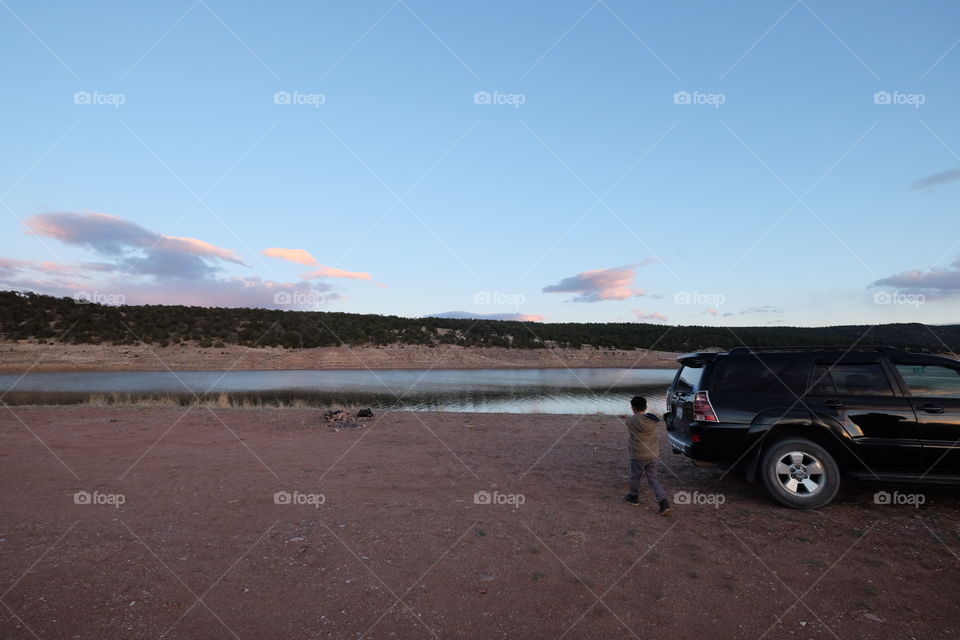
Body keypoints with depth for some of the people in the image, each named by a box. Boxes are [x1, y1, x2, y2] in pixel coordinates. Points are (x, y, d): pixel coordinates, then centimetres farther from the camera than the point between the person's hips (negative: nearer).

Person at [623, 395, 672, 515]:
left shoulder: (631, 421, -14)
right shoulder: (653, 420, -1)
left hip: (638, 456, -4)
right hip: (653, 455, 4)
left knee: (635, 477, 18)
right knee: (653, 479, 11)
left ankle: (634, 497, 35)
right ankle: (664, 502, -2)